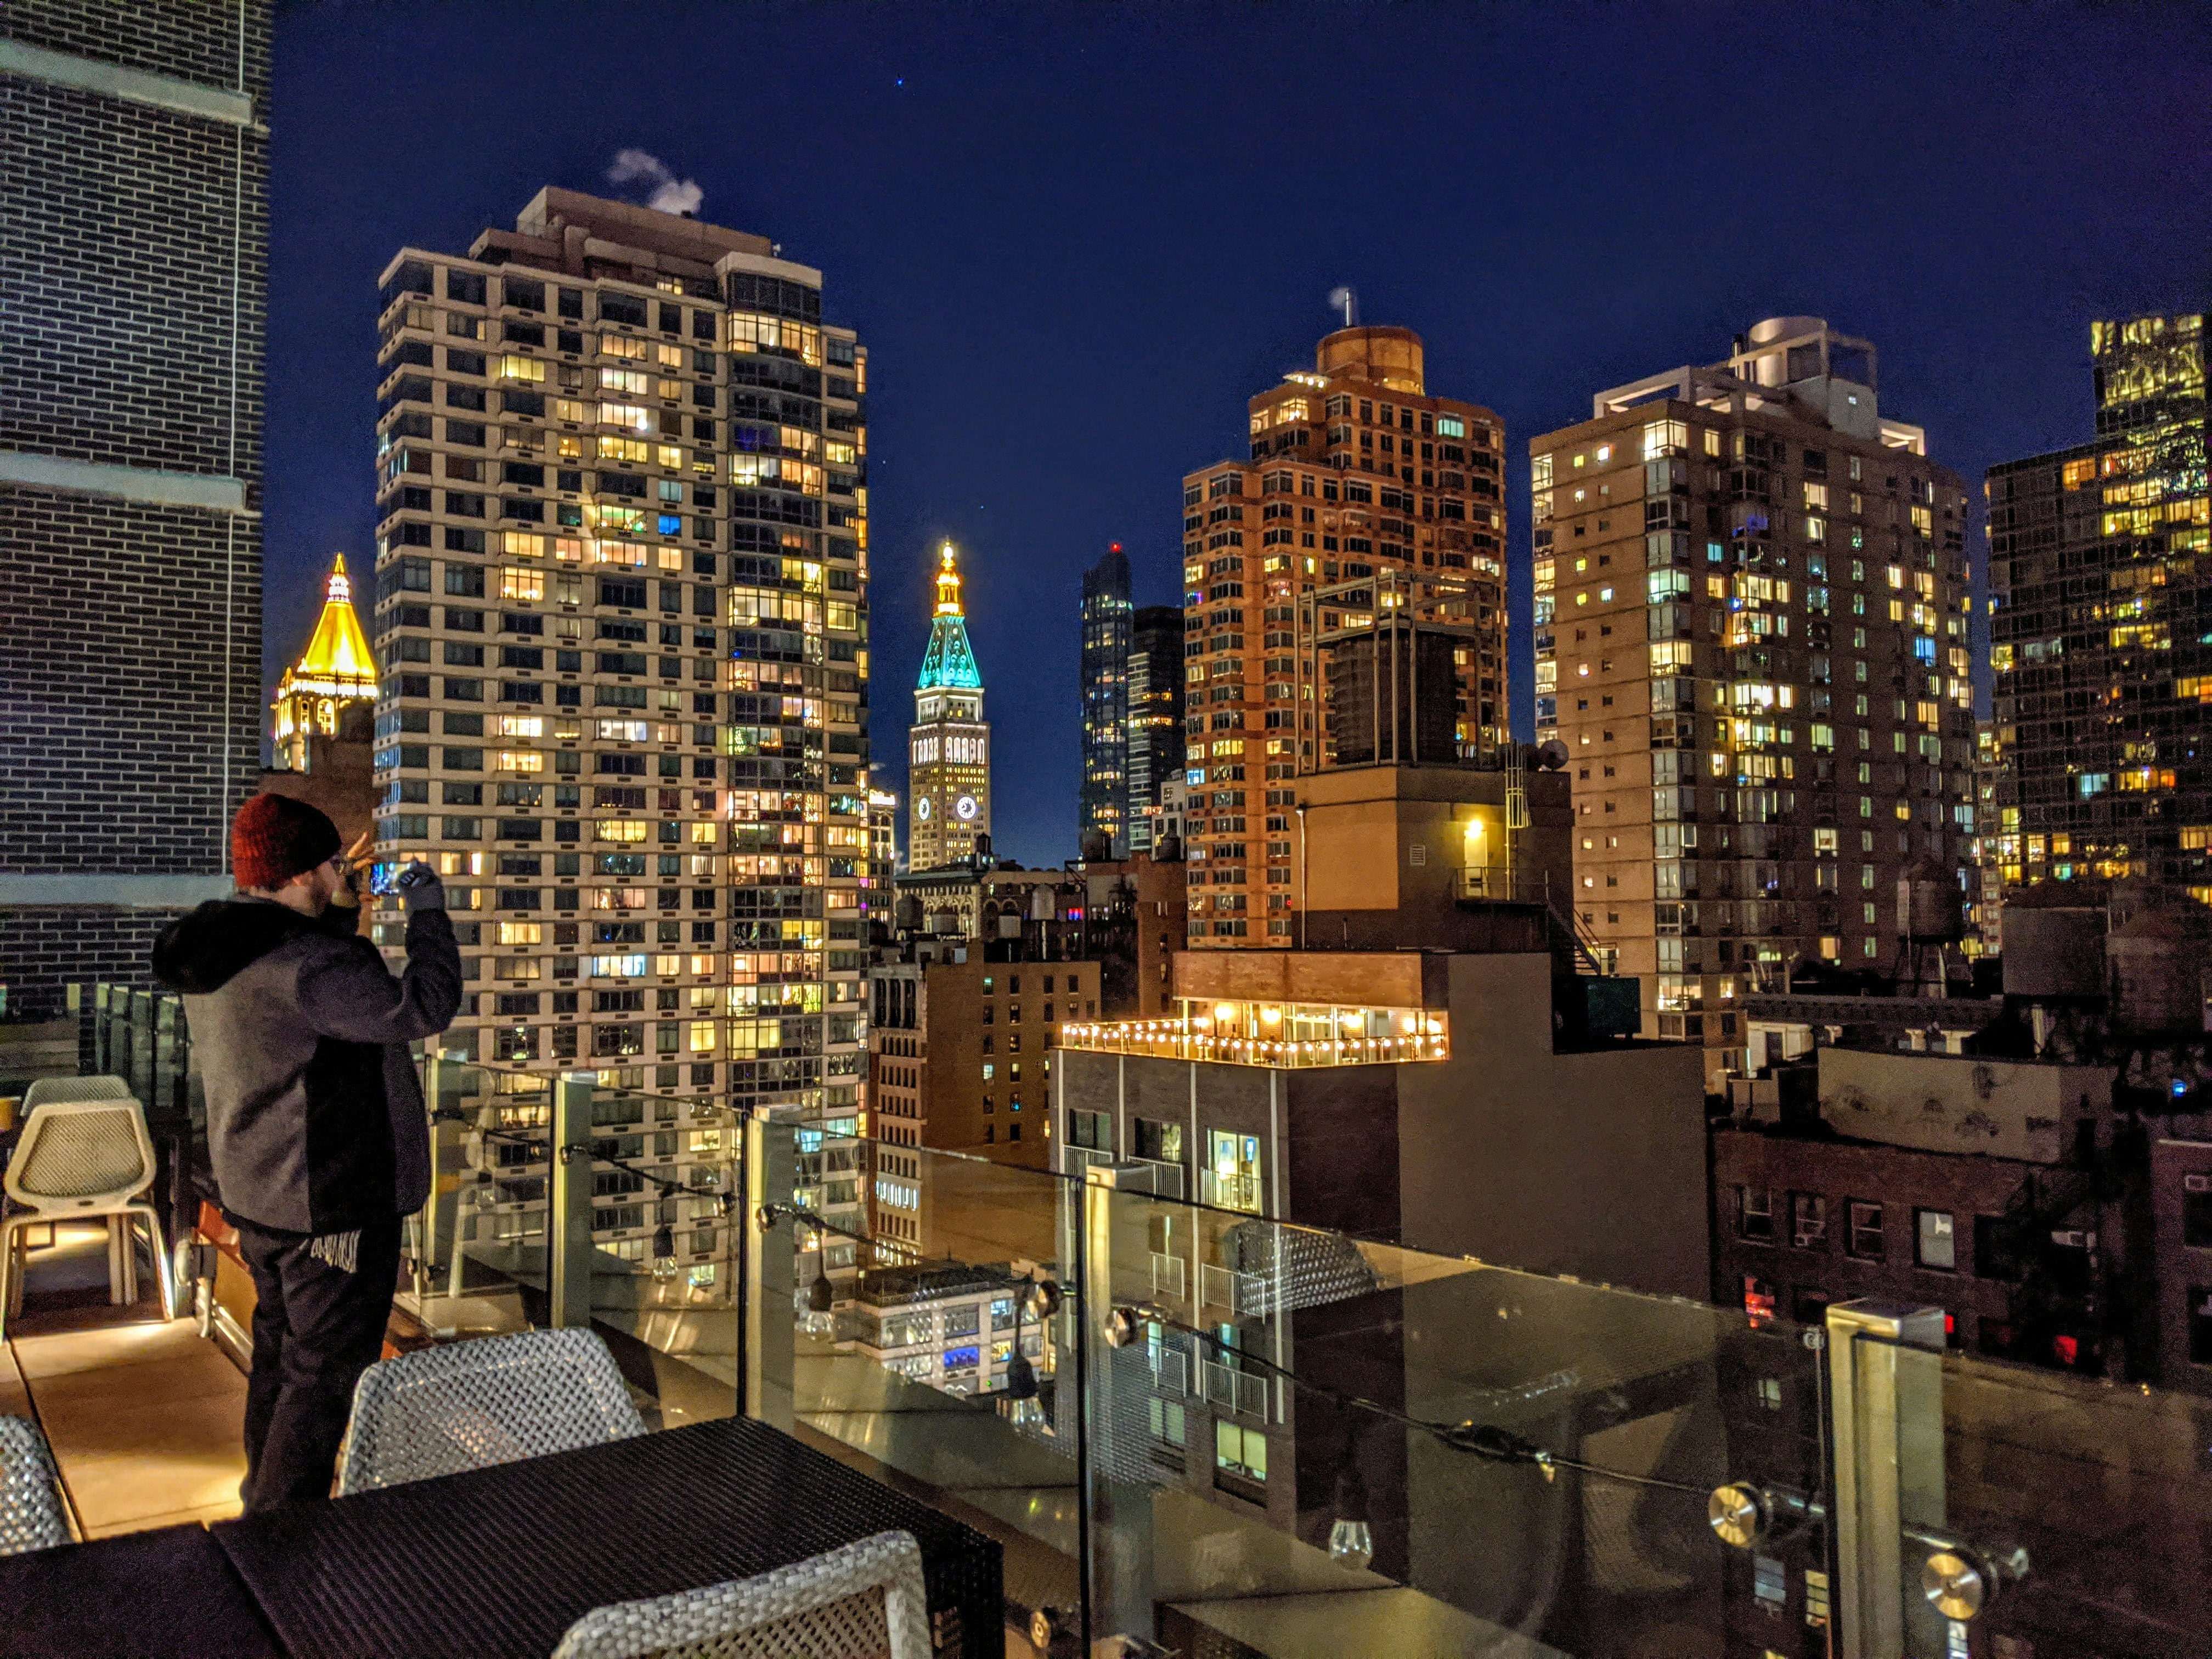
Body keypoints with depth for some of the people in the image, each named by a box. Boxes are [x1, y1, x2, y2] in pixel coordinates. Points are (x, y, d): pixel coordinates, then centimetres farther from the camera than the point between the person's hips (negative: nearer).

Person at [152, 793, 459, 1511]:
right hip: (332, 1204, -11)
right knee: (328, 1371, 1)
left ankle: (265, 1499, 41)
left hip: (261, 1193, 11)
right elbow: (422, 1007, -25)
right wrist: (427, 912, -14)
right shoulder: (301, 963, -28)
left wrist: (342, 910, 10)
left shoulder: (221, 947, 4)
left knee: (282, 1347, 25)